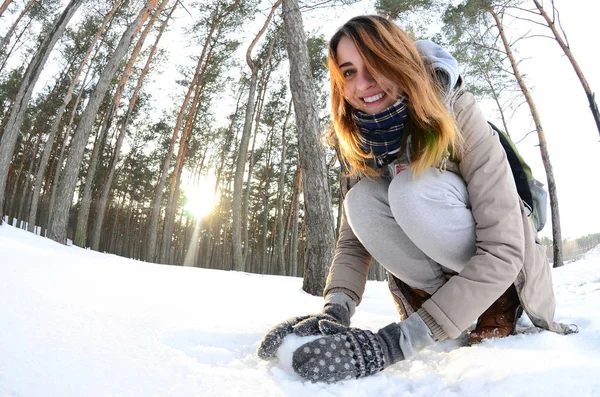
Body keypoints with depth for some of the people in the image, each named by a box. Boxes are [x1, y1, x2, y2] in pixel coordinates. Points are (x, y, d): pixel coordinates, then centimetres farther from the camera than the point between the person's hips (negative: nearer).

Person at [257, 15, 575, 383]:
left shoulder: (458, 118, -26)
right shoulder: (363, 144, -9)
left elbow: (502, 251, -32)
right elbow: (353, 242, -11)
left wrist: (396, 342, -38)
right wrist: (334, 314, -31)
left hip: (505, 270, -3)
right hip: (442, 270, 4)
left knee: (412, 189, -32)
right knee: (361, 201, -24)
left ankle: (500, 304, -9)